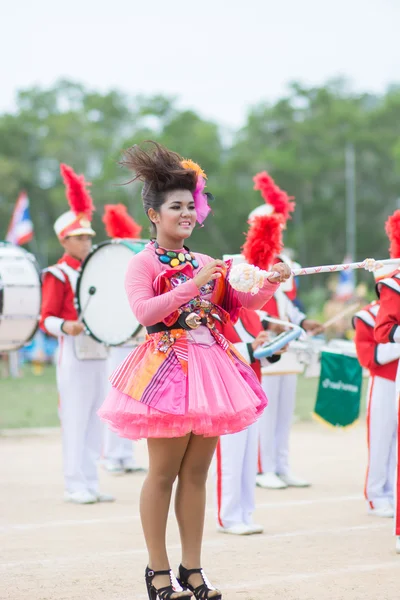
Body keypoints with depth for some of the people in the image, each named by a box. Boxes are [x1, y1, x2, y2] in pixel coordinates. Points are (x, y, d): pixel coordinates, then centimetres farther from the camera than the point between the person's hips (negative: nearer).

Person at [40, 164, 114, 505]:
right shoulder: (57, 275, -5)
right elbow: (46, 319, -8)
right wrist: (65, 327, -27)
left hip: (99, 353, 7)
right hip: (74, 355, -7)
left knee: (96, 421, 8)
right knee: (75, 421, -6)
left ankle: (91, 484, 13)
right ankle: (75, 486, -1)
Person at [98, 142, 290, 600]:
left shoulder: (205, 264, 16)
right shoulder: (143, 264, -3)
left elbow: (240, 303, 15)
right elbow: (145, 311, -19)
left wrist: (270, 285, -3)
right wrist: (195, 283, -23)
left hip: (209, 366, 6)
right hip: (168, 368, -6)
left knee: (196, 473, 7)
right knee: (163, 473, -3)